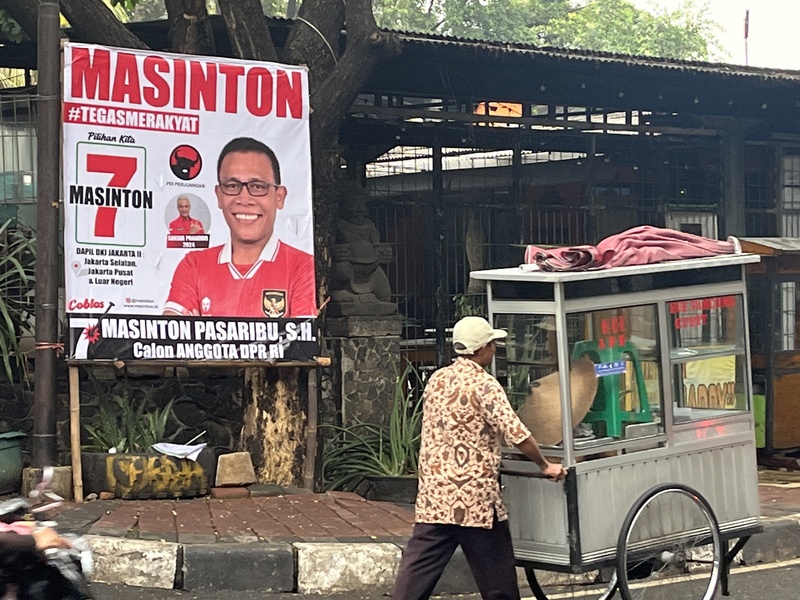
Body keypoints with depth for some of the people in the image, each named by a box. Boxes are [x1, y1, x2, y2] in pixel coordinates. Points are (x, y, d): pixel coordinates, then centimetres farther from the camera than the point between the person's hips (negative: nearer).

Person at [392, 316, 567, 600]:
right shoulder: (484, 385, -11)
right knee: (496, 576, 8)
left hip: (432, 497, 6)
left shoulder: (436, 379, 10)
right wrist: (545, 466, -1)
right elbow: (518, 434, -15)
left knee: (416, 573, 1)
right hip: (475, 498, -6)